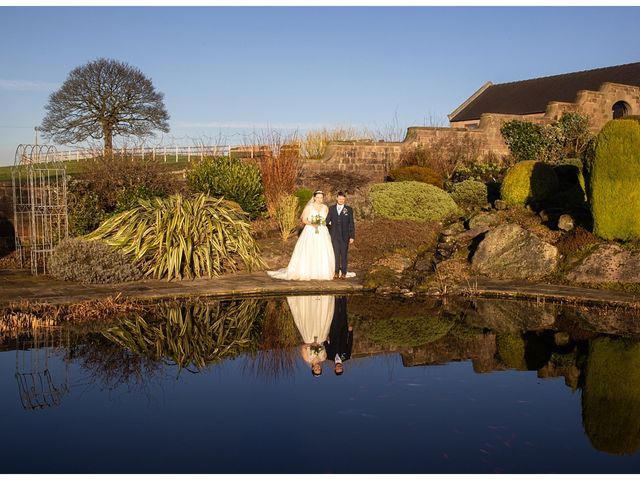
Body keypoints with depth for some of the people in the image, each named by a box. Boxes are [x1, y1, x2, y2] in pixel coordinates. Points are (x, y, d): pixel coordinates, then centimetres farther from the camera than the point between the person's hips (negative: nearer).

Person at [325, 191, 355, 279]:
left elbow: (351, 224, 1)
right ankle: (336, 272, 9)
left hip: (345, 235, -1)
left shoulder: (349, 209, 3)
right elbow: (327, 221, 8)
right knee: (336, 254, 3)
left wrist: (352, 236, -3)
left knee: (344, 254, 2)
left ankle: (343, 273, 8)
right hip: (334, 235, 1)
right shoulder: (331, 209, 8)